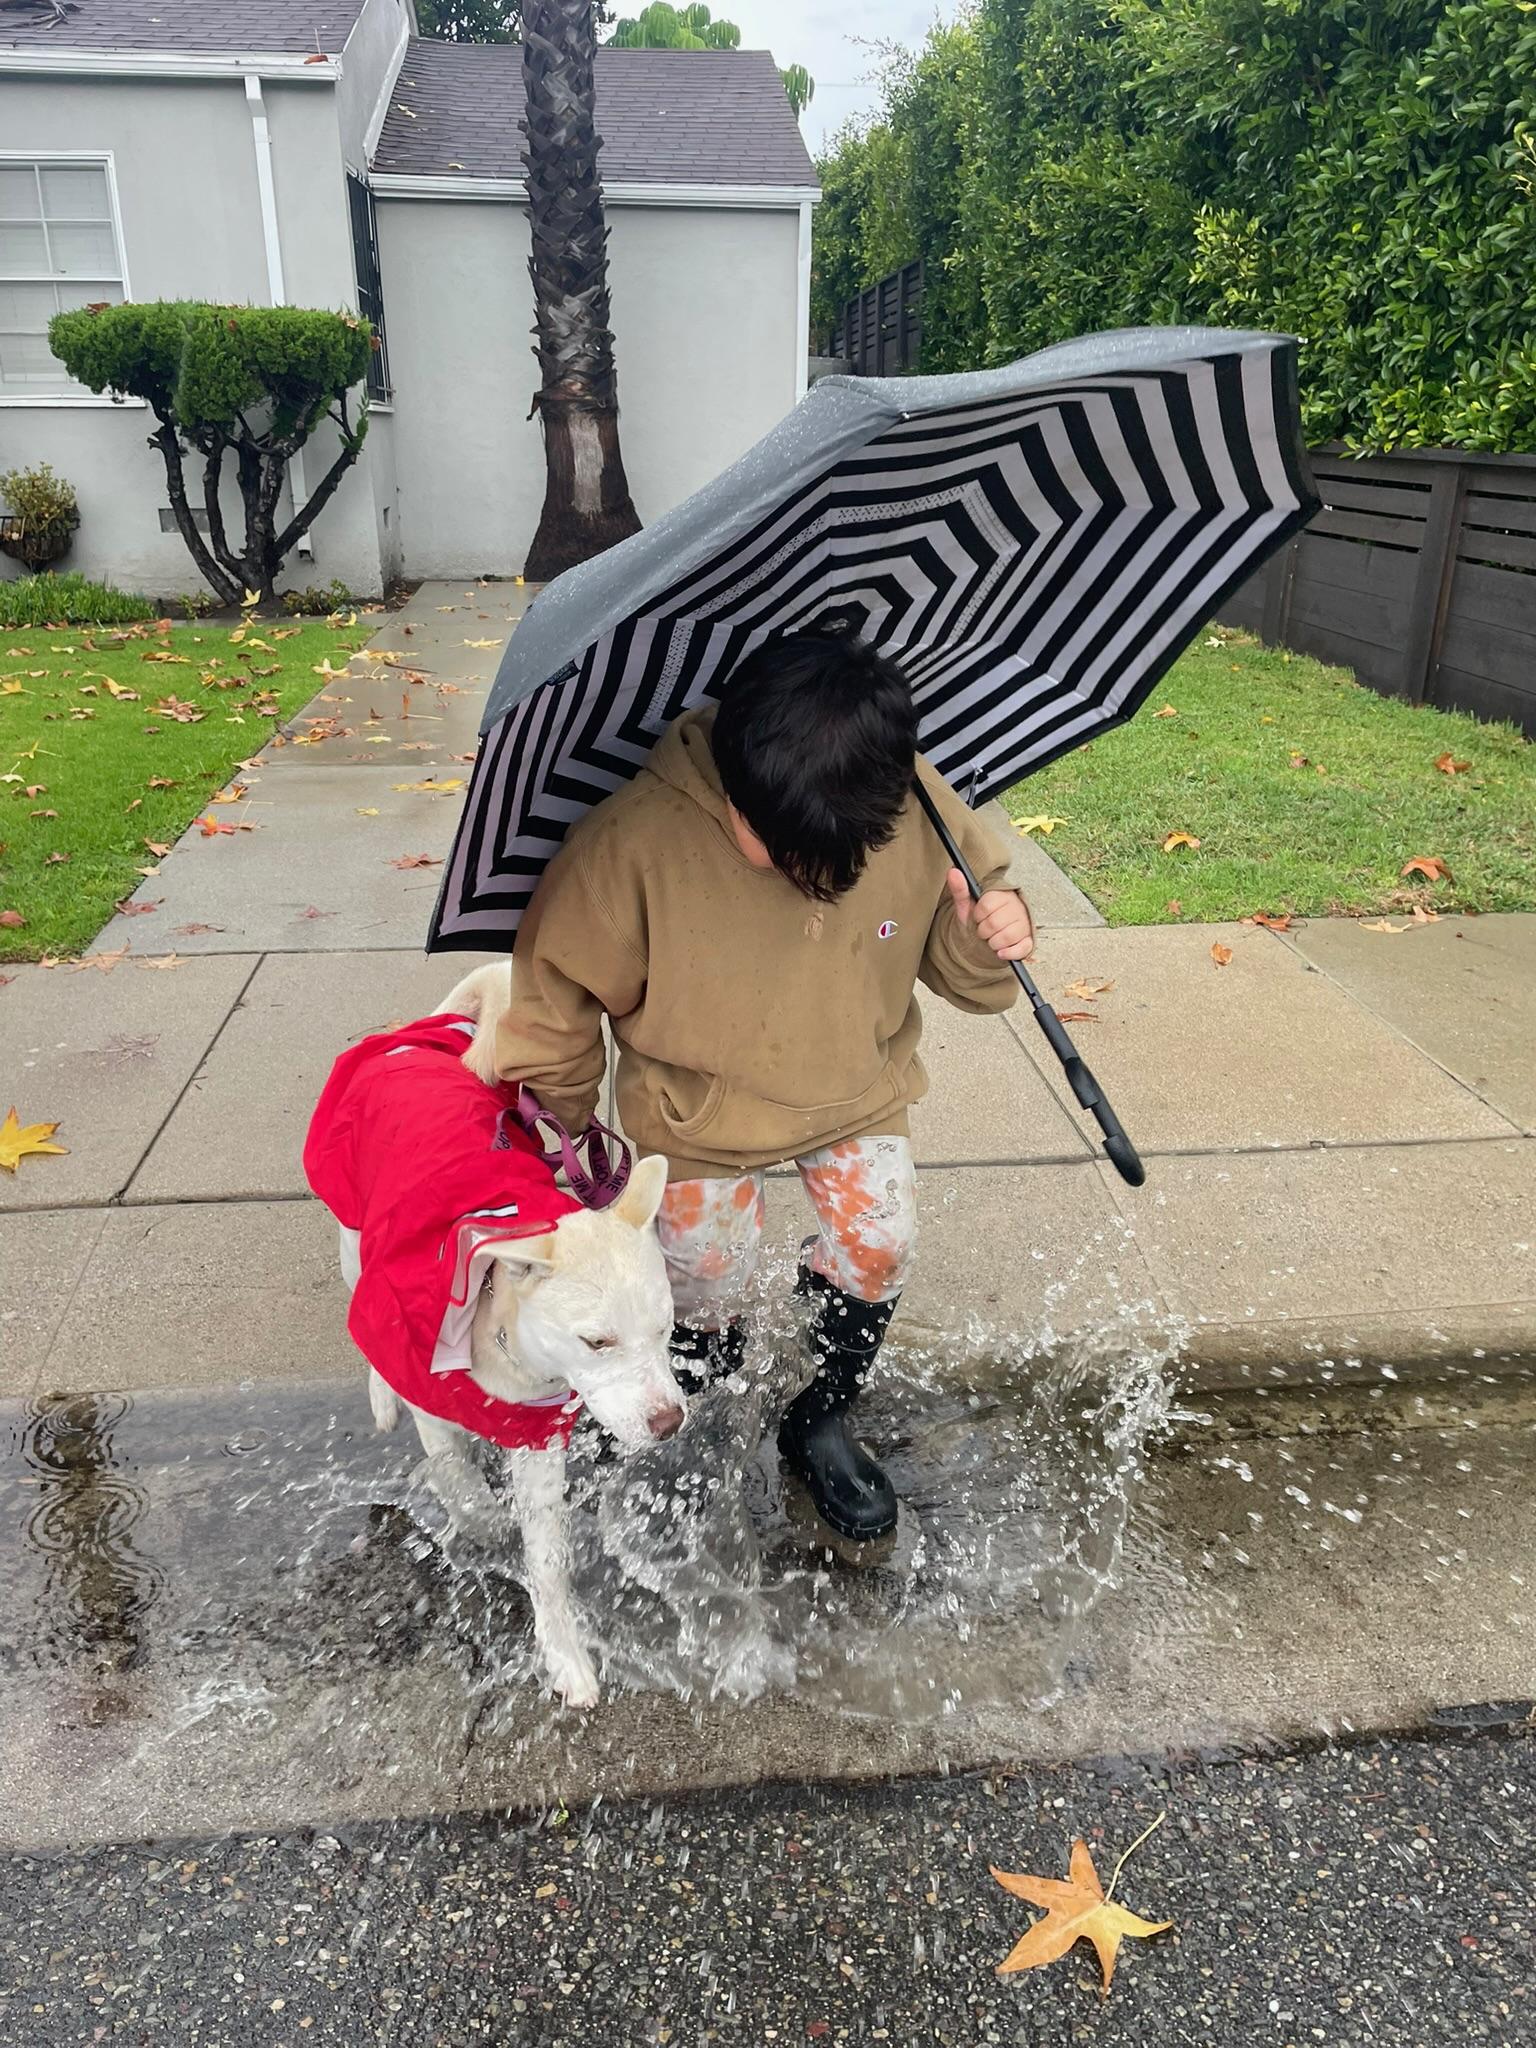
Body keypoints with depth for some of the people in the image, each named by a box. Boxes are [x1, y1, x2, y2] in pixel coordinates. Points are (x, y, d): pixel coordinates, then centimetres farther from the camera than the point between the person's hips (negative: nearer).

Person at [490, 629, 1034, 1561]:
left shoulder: (916, 809, -24)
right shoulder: (637, 838, -32)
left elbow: (951, 957, -5)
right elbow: (558, 989, -15)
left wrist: (990, 937, -29)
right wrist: (561, 1124, -3)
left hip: (858, 1089, 2)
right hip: (700, 1109, -2)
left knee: (879, 1247, -3)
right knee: (705, 1292, 8)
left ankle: (823, 1423, 27)